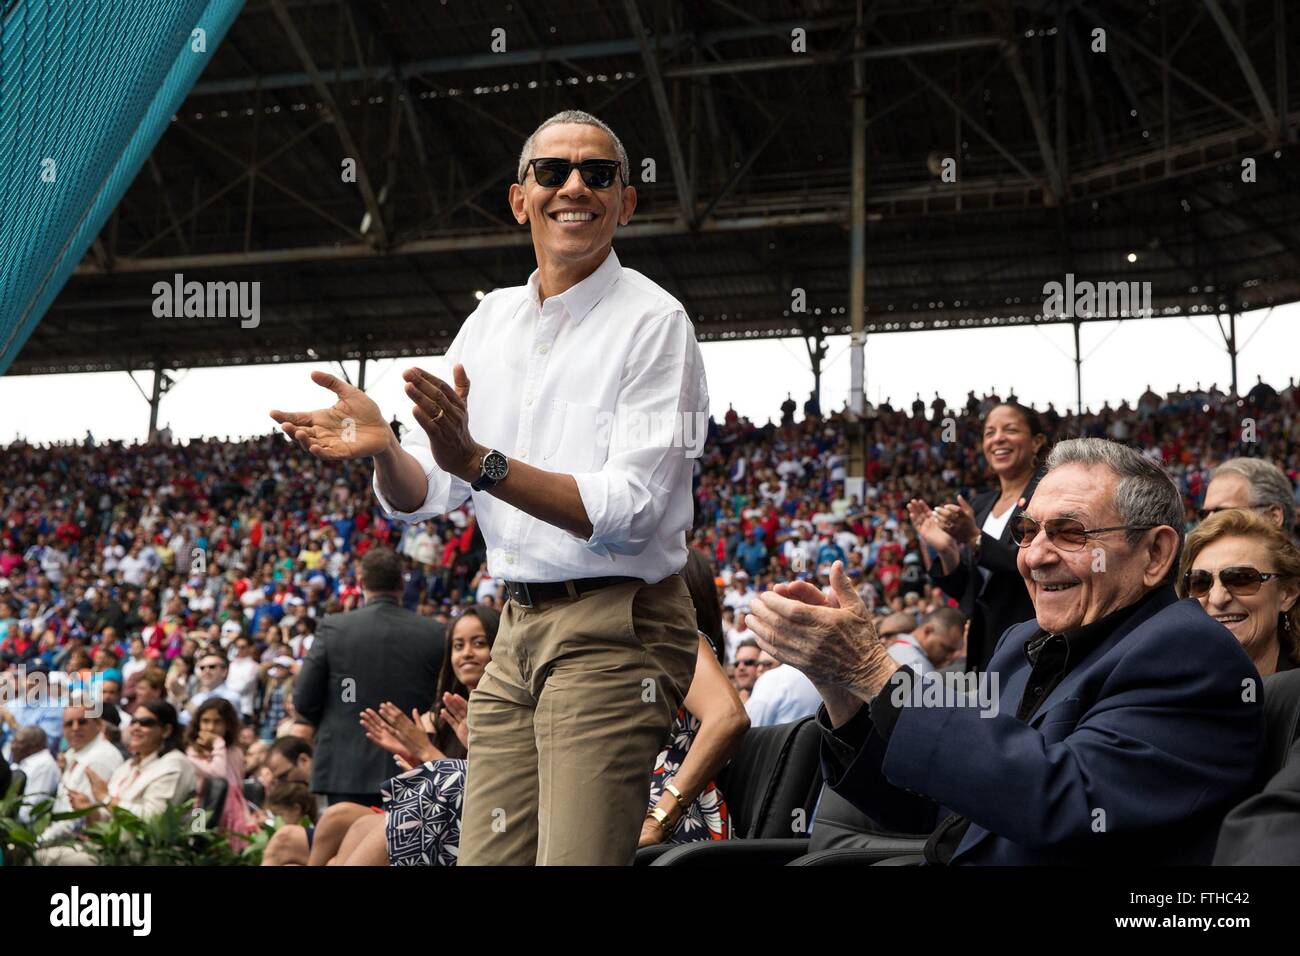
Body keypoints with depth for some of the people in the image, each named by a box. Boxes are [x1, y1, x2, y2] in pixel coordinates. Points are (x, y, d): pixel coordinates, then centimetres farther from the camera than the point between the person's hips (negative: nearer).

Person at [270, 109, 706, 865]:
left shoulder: (653, 321, -7)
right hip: (521, 627, 6)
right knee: (488, 859, 6)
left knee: (575, 859, -13)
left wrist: (480, 463, -27)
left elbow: (628, 509, -18)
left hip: (616, 630, -6)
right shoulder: (491, 320, 12)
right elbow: (418, 499, 10)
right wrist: (382, 449, -13)